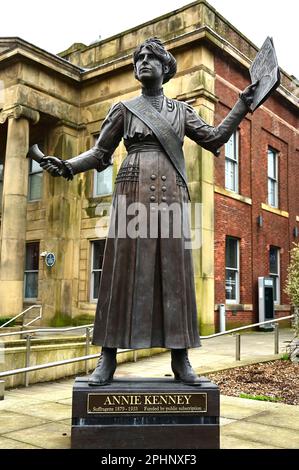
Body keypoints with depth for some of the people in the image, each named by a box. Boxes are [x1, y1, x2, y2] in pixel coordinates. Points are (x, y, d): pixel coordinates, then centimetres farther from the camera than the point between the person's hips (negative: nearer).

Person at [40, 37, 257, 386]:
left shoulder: (181, 110, 19)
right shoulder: (124, 108, 13)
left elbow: (214, 138, 14)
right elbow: (100, 153, 10)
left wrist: (242, 105, 9)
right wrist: (67, 166, -7)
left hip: (171, 193, 2)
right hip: (133, 190, -1)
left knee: (173, 270, -3)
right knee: (124, 268, -7)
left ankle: (180, 360, 0)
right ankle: (107, 358, -2)